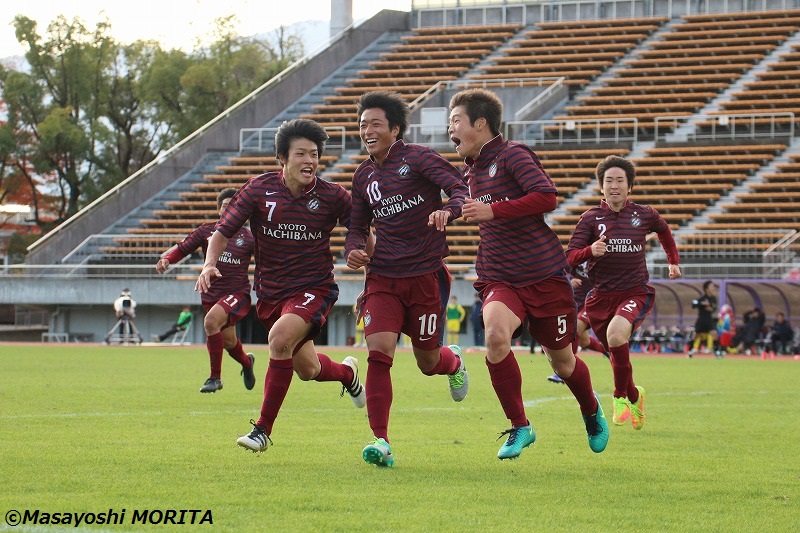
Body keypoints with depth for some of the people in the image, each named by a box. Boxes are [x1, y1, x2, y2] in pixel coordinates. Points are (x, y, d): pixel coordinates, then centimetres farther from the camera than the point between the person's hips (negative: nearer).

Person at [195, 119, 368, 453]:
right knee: (307, 370, 13)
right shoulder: (259, 190, -7)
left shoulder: (332, 196, -9)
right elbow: (223, 231, -4)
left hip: (314, 289, -3)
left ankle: (263, 429, -23)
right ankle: (347, 372, 53)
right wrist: (210, 264, -21)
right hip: (270, 292, 3)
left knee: (280, 336, -32)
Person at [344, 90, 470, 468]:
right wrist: (353, 250, -1)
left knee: (428, 362, 7)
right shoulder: (363, 176, 11)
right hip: (383, 277, 3)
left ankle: (453, 362, 46)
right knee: (378, 351, -17)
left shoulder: (418, 158, -5)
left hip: (426, 274, -3)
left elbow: (461, 189, -14)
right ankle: (380, 440, -18)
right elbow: (358, 226, 22)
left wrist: (448, 210, -36)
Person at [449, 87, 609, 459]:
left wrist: (492, 210, -26)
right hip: (499, 279, 4)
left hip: (545, 275, -4)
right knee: (495, 335, -28)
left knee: (562, 362, 9)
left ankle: (591, 410, 44)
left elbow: (547, 197, -23)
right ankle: (519, 427, -15)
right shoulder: (469, 171, 14)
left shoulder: (513, 155, -9)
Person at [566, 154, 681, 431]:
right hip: (601, 295, 2)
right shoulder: (591, 218, 1)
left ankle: (621, 396, -13)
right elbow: (570, 257, -5)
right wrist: (590, 250, -24)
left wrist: (674, 261, 31)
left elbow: (664, 231, 28)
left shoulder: (644, 215, 5)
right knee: (618, 355, 8)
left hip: (636, 292, -2)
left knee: (616, 333, -31)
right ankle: (634, 396, 39)